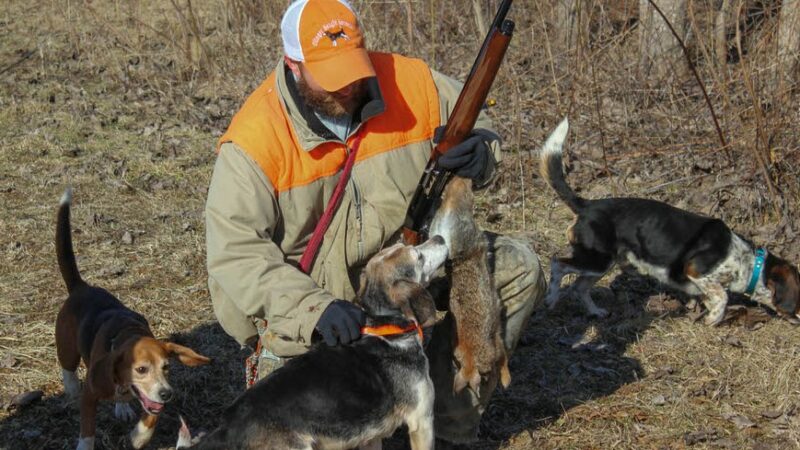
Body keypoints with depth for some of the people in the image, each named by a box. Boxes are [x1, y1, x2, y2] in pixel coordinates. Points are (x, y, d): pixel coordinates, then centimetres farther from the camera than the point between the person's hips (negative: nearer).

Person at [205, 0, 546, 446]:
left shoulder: (411, 82, -11)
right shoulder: (256, 137, -21)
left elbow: (477, 125, 5)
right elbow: (234, 252, -26)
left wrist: (480, 154, -21)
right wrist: (312, 309, -40)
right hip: (303, 295, -4)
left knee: (517, 267, -9)